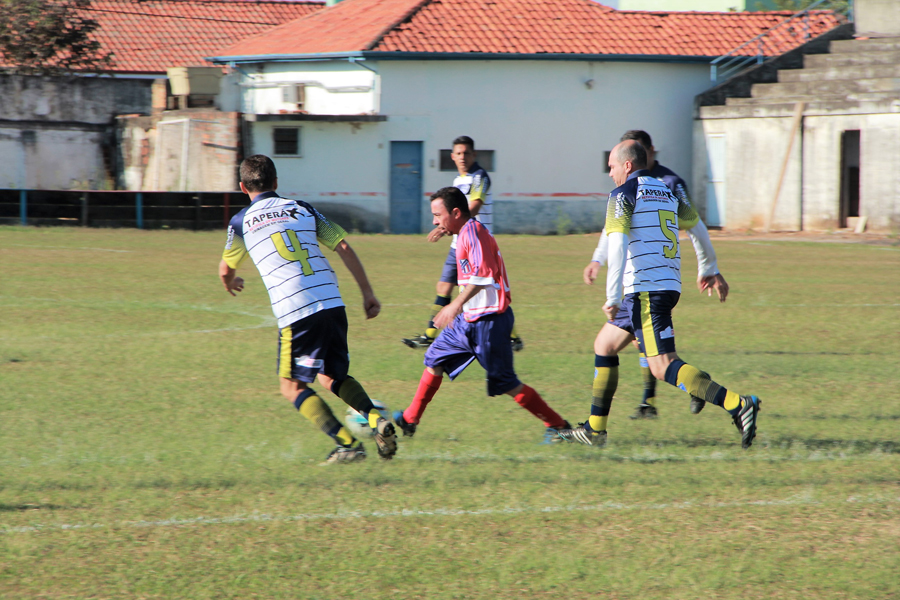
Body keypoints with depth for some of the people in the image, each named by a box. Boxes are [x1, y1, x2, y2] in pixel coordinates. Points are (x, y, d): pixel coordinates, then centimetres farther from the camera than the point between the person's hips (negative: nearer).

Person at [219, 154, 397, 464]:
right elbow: (344, 247, 10)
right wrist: (367, 293, 14)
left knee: (293, 386, 8)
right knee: (333, 377, 23)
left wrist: (230, 284, 49)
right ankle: (376, 419, -1)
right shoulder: (301, 209, 16)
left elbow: (225, 269, 25)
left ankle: (347, 443, -7)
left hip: (296, 311, -4)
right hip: (332, 304, 4)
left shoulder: (241, 222, 10)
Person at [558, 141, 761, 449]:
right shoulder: (667, 192, 18)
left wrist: (613, 297, -20)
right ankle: (595, 429, 23)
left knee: (663, 366, -17)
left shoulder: (622, 195, -5)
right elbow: (697, 228, 32)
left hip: (645, 289, -9)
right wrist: (709, 270, 46)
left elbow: (617, 245, -18)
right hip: (669, 286, 9)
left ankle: (738, 405, -31)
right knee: (604, 346, 21)